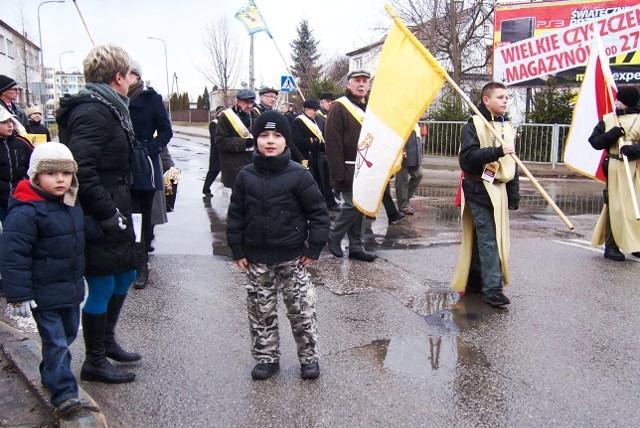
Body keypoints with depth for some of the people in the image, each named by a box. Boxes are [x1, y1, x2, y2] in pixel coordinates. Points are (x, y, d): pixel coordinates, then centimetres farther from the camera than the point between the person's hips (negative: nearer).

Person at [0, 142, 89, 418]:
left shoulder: (72, 206, 6)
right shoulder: (26, 212, -20)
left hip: (71, 290, 8)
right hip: (44, 294, -8)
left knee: (68, 334, 21)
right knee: (55, 342, -4)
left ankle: (50, 374, 42)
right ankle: (64, 393, 5)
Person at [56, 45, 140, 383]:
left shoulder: (107, 108, 14)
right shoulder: (92, 111, -18)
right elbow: (81, 169, -26)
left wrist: (117, 209, 16)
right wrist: (108, 213, -23)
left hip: (112, 212, 10)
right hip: (98, 219, -10)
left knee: (125, 275, 20)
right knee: (102, 286, 2)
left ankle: (107, 341, 38)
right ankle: (94, 362, 18)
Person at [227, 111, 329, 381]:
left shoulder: (298, 175, -8)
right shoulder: (246, 176, 1)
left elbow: (318, 212, -5)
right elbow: (235, 215, 5)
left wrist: (313, 248, -7)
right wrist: (238, 250, 2)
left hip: (292, 257, -3)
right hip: (256, 258, 3)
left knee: (301, 308, 4)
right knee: (260, 310, 11)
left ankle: (309, 356, 22)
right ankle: (266, 357, 27)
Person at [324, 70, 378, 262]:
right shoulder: (339, 107, -6)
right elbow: (333, 142, -13)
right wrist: (338, 174, -19)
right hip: (349, 170, -6)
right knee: (353, 205, -10)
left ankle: (356, 248, 17)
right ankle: (333, 237, 12)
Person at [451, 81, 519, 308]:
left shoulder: (507, 127, 16)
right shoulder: (474, 125, -5)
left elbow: (512, 163, 19)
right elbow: (467, 156, -18)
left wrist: (514, 194, 15)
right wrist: (496, 151, -27)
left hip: (499, 189, 7)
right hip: (479, 189, -7)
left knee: (484, 238, 12)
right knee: (488, 239, -9)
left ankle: (474, 280, 24)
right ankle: (492, 289, -6)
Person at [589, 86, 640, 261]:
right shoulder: (608, 120, 8)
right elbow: (594, 141, 1)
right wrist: (614, 133, -12)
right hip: (615, 169, 0)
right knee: (615, 205, -1)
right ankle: (611, 246, 4)